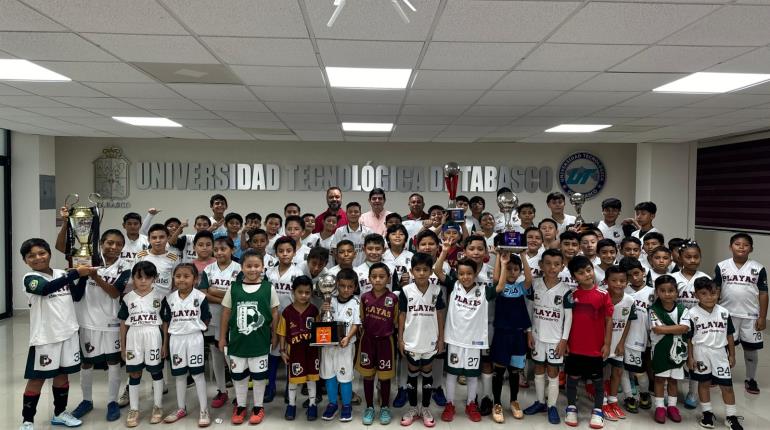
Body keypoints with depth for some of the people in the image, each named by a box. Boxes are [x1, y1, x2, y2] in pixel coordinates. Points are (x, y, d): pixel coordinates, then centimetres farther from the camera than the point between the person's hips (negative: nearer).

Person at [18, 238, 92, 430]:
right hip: (44, 336, -5)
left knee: (62, 374, 16)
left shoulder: (62, 274, 7)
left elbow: (77, 295, 14)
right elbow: (47, 288, -31)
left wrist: (83, 276, -1)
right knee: (37, 378, 4)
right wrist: (76, 273, -35)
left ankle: (59, 413, 31)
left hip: (68, 333, 5)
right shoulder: (30, 278, -10)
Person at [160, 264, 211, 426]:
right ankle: (181, 409, 28)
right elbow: (167, 322, 8)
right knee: (179, 375, 14)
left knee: (198, 374, 0)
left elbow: (206, 320, -1)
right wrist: (165, 344, 8)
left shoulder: (200, 297, -8)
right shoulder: (170, 298, 2)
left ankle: (204, 410, 9)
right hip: (176, 339, 4)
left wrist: (194, 328, -4)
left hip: (194, 338, -3)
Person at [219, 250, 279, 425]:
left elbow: (274, 313, 0)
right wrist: (222, 337, 6)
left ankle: (258, 407, 27)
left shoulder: (268, 288, -7)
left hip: (260, 340, -1)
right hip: (237, 340, 2)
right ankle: (240, 406, 32)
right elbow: (226, 313, 3)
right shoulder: (233, 288, -4)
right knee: (238, 375, 14)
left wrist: (274, 335, 3)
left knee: (259, 375, 10)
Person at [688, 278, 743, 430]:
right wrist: (690, 357, -6)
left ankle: (731, 417, 20)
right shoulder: (692, 314, -11)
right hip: (701, 353, -2)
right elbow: (689, 338, -6)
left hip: (720, 353, 2)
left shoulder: (724, 313, -2)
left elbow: (729, 335, 7)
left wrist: (732, 355, 7)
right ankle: (707, 413, 25)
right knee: (704, 383, 12)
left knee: (727, 385, 6)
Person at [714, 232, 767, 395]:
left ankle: (751, 379, 28)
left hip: (750, 316, 0)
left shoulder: (758, 268, -4)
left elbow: (763, 293, -1)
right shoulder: (721, 266, -3)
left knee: (751, 348, 11)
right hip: (726, 314, 0)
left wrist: (762, 317, -3)